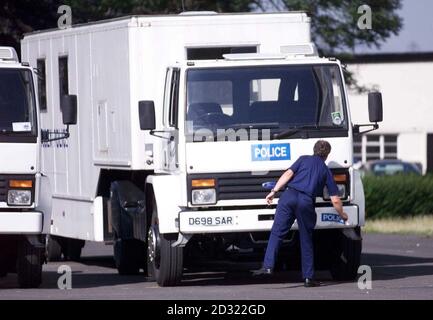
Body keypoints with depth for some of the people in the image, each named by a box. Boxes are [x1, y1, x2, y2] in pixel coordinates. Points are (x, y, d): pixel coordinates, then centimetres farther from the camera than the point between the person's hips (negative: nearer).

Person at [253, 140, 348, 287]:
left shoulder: (304, 159, 20)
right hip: (307, 202, 0)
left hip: (289, 196, 0)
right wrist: (342, 215, 33)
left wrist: (274, 191, 3)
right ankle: (308, 277, 8)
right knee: (306, 240, 10)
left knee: (277, 232, 0)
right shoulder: (326, 171, 20)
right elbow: (335, 200, 17)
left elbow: (288, 174, 4)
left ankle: (268, 266, -15)